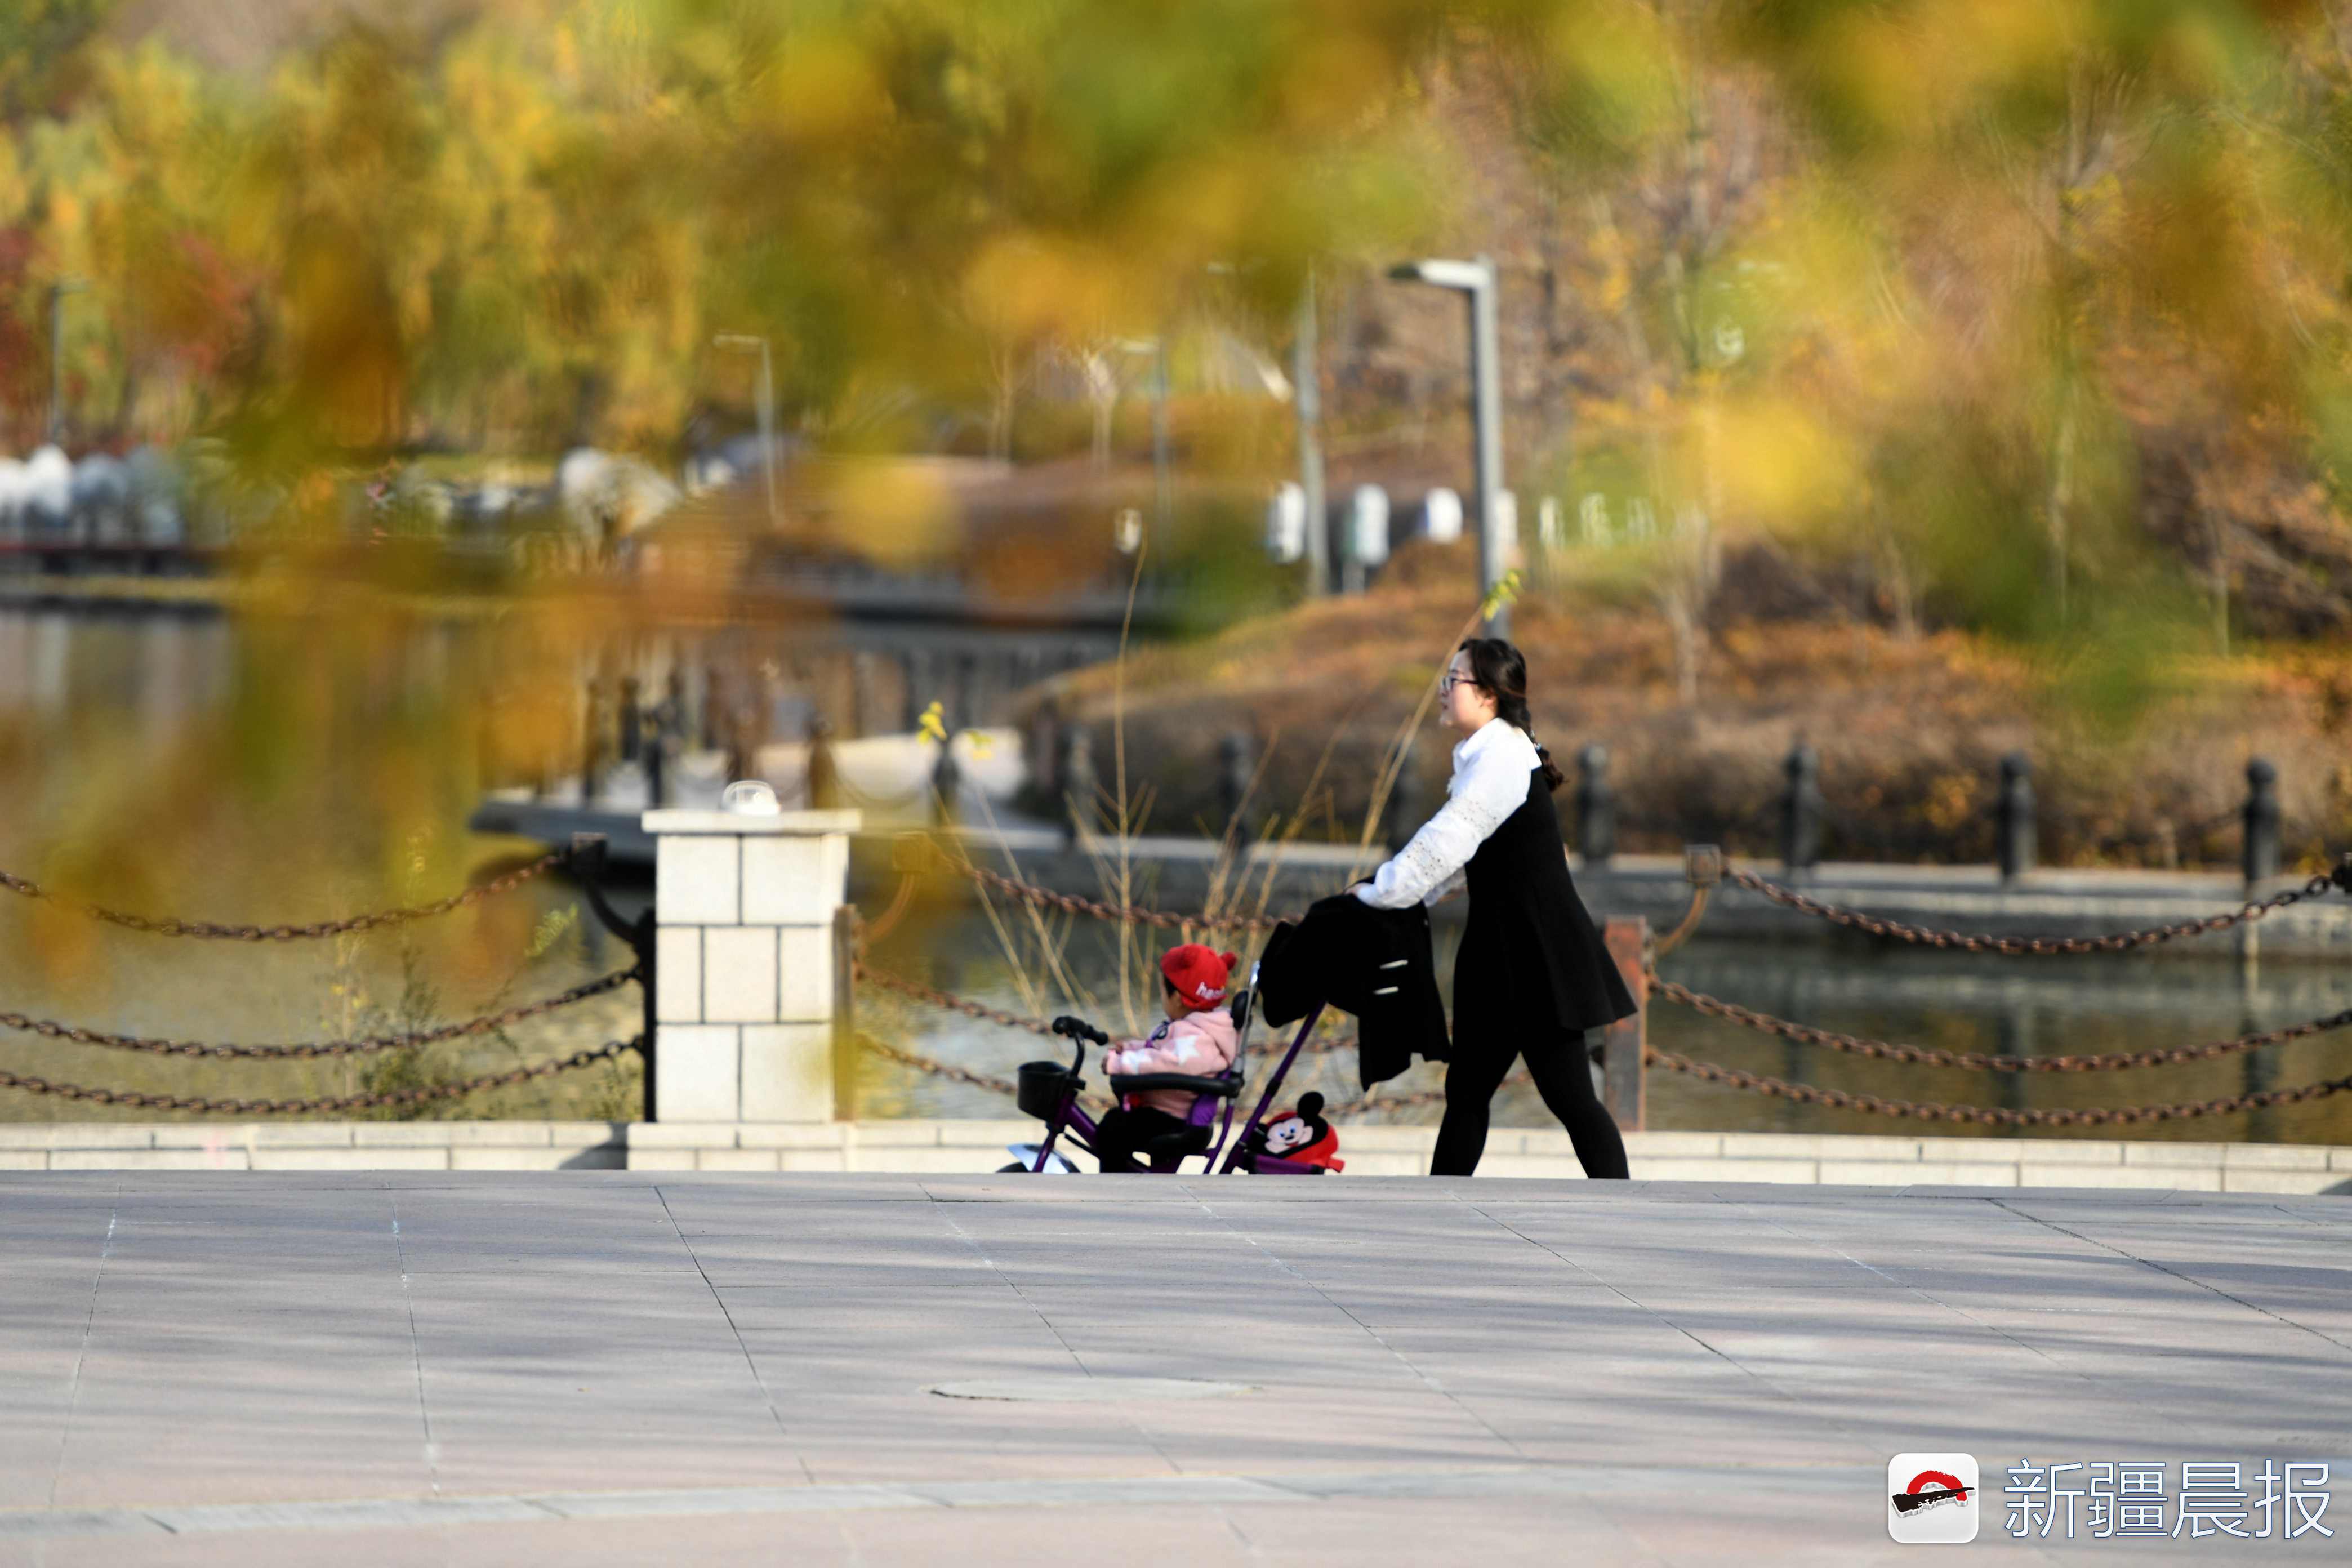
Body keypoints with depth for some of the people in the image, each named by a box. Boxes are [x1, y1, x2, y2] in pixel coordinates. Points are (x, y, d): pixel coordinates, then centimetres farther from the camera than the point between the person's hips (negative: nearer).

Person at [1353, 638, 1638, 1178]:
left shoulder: (1501, 757, -16)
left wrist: (1379, 892, -13)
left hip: (1535, 952, -10)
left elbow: (1447, 841, -20)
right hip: (1503, 950, 10)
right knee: (1467, 1090, 12)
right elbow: (1459, 850, 19)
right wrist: (1386, 889, 10)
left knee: (1569, 1095, -9)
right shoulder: (1487, 755, 15)